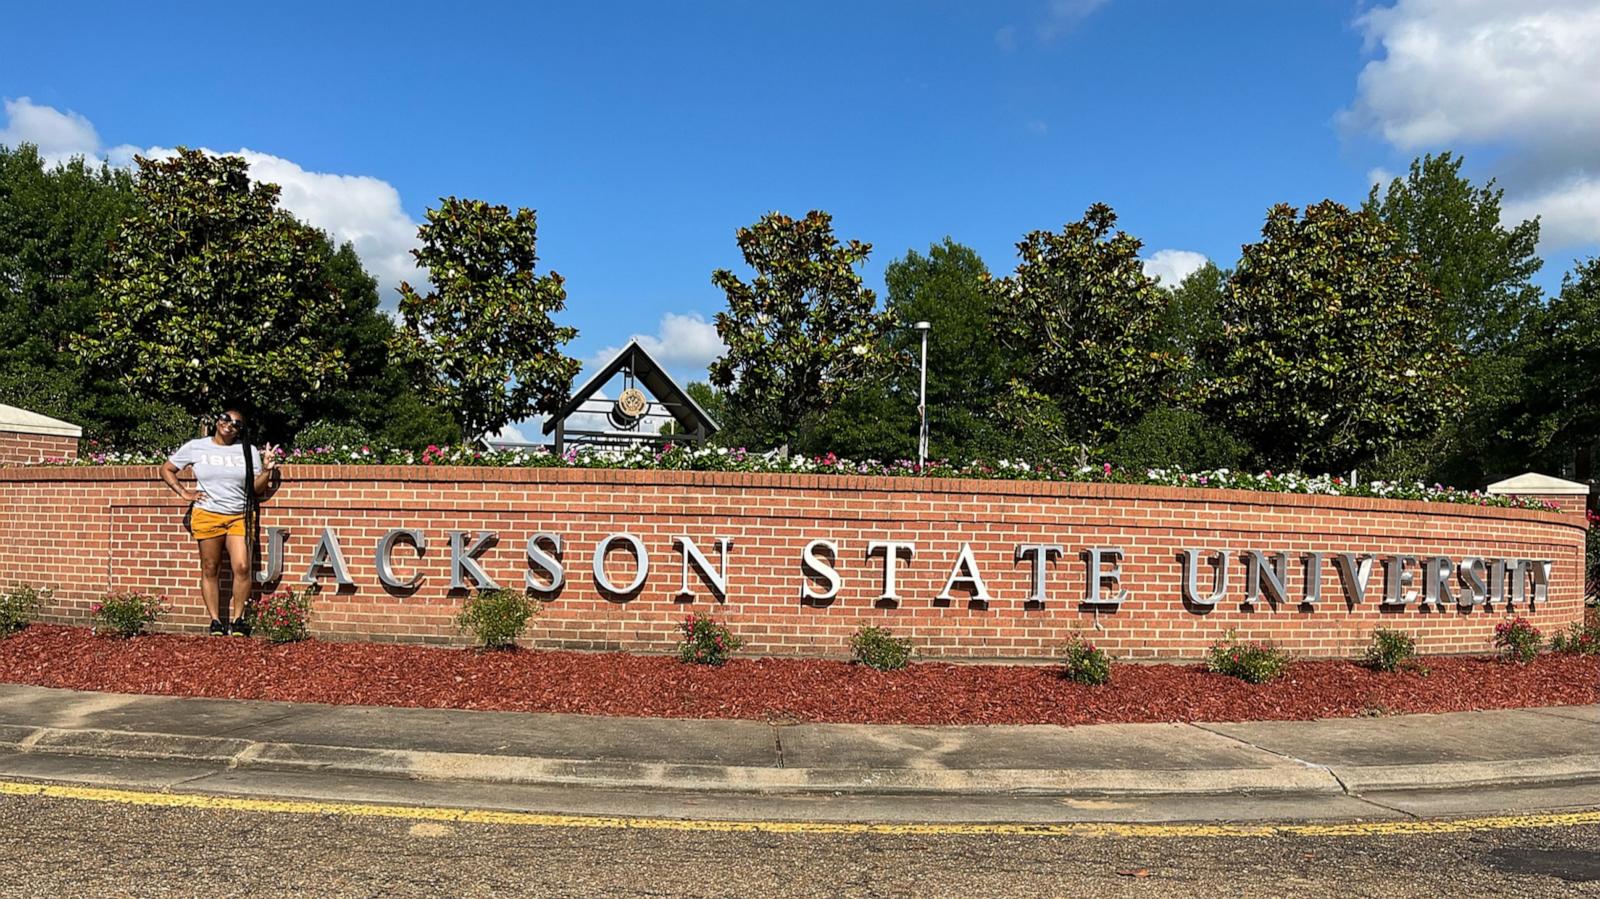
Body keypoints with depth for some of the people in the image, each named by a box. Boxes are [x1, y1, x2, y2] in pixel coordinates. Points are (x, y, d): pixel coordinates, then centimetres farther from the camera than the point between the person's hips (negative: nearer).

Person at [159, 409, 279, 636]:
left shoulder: (248, 451, 9)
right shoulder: (195, 447, 7)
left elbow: (257, 489, 9)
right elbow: (166, 469, 14)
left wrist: (267, 470, -9)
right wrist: (184, 493, 3)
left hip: (239, 517, 1)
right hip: (207, 515, 0)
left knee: (242, 567, -11)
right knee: (210, 569, 4)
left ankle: (238, 619, 2)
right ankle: (216, 621, 12)